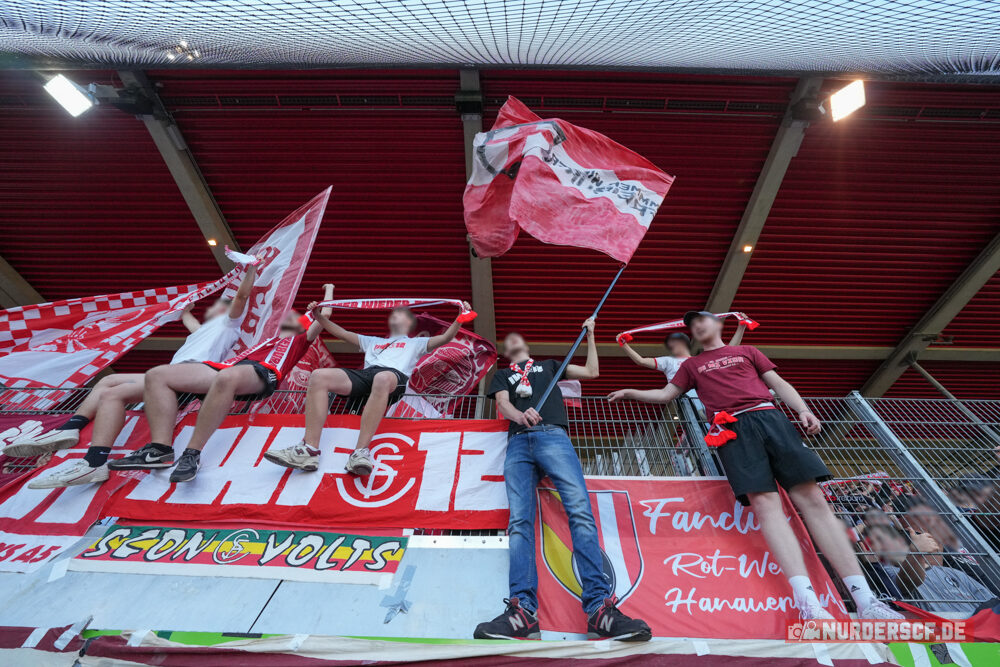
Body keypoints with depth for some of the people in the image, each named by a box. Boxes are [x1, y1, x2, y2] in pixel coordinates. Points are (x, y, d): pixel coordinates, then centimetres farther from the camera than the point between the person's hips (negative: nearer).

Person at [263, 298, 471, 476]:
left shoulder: (416, 343, 33)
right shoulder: (373, 341, 44)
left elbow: (445, 338, 20)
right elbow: (342, 333, 44)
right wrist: (318, 316, 35)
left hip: (394, 374, -4)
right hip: (363, 374, 4)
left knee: (383, 379, -43)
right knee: (318, 376, -24)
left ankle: (360, 453, -48)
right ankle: (309, 451, -35)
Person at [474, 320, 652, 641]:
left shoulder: (549, 365, 34)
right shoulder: (502, 375, 31)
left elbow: (591, 372, 31)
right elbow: (503, 404, 11)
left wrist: (590, 335, 33)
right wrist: (521, 415, -13)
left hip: (553, 436, 0)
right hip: (518, 442, 1)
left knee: (580, 511, -21)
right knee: (519, 520, -17)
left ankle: (599, 607, -26)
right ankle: (523, 612, -25)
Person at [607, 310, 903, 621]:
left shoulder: (747, 351, 27)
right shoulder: (691, 365, 26)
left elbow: (778, 383, 20)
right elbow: (666, 394, 24)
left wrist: (803, 410, 4)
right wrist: (631, 392, 15)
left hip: (769, 417, 1)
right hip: (733, 427, -1)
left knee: (811, 497, -10)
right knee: (764, 503, -18)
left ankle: (865, 599, -10)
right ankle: (807, 601, -24)